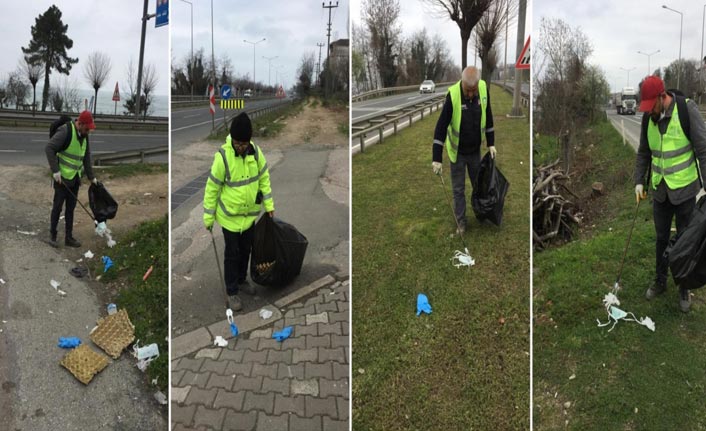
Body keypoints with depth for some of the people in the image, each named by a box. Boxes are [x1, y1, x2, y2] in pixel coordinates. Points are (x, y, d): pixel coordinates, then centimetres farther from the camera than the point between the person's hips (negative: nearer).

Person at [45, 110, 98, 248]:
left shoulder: (84, 136, 7)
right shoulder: (65, 131, -17)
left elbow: (86, 158, 15)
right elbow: (49, 148, -21)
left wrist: (91, 177, 15)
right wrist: (55, 171, -23)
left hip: (75, 178, 7)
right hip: (62, 177, -7)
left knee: (71, 208, 10)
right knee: (57, 206, 2)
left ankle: (69, 237, 16)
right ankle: (53, 235, 15)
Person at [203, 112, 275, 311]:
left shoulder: (256, 152, -10)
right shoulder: (223, 156, -23)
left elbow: (264, 178, 3)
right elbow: (212, 187, -14)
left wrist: (269, 205, 4)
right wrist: (208, 217, -9)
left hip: (250, 213, 4)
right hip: (230, 215, -4)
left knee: (246, 250, 20)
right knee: (232, 254, 7)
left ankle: (241, 280, 42)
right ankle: (232, 291, 23)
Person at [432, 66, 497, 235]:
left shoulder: (484, 89, -15)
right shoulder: (453, 95, -28)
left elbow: (487, 115, 1)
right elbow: (441, 126, -25)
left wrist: (491, 143, 4)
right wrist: (436, 158, -26)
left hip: (475, 150, 4)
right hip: (457, 152, -4)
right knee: (458, 189, 8)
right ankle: (460, 222, 24)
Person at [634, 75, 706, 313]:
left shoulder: (687, 110, -16)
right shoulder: (648, 117, -1)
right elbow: (643, 153, 11)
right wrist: (639, 181, 4)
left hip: (684, 190, -4)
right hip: (660, 190, 4)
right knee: (661, 238, 15)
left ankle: (684, 288, 23)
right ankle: (660, 281, 31)